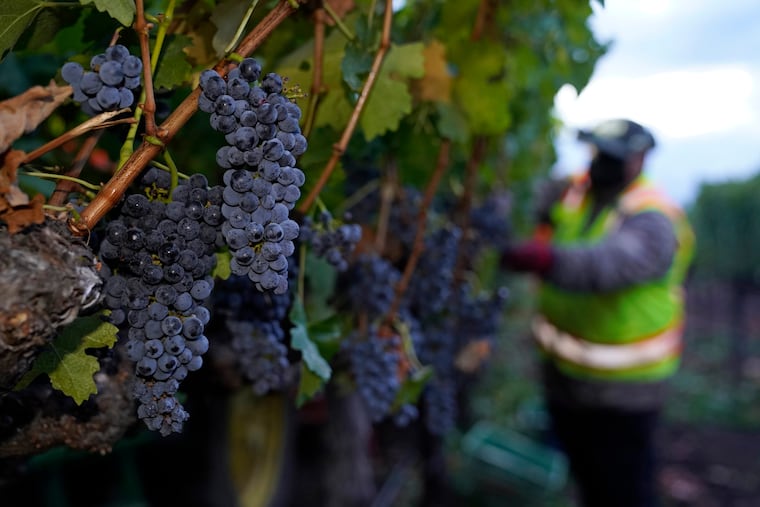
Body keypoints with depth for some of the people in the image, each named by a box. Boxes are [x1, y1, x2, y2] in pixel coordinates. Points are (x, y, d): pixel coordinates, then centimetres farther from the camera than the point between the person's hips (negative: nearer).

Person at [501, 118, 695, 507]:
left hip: (621, 388, -7)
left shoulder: (652, 221, -25)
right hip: (563, 372, 7)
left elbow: (610, 263, -44)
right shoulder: (571, 191, -4)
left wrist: (548, 259, -61)